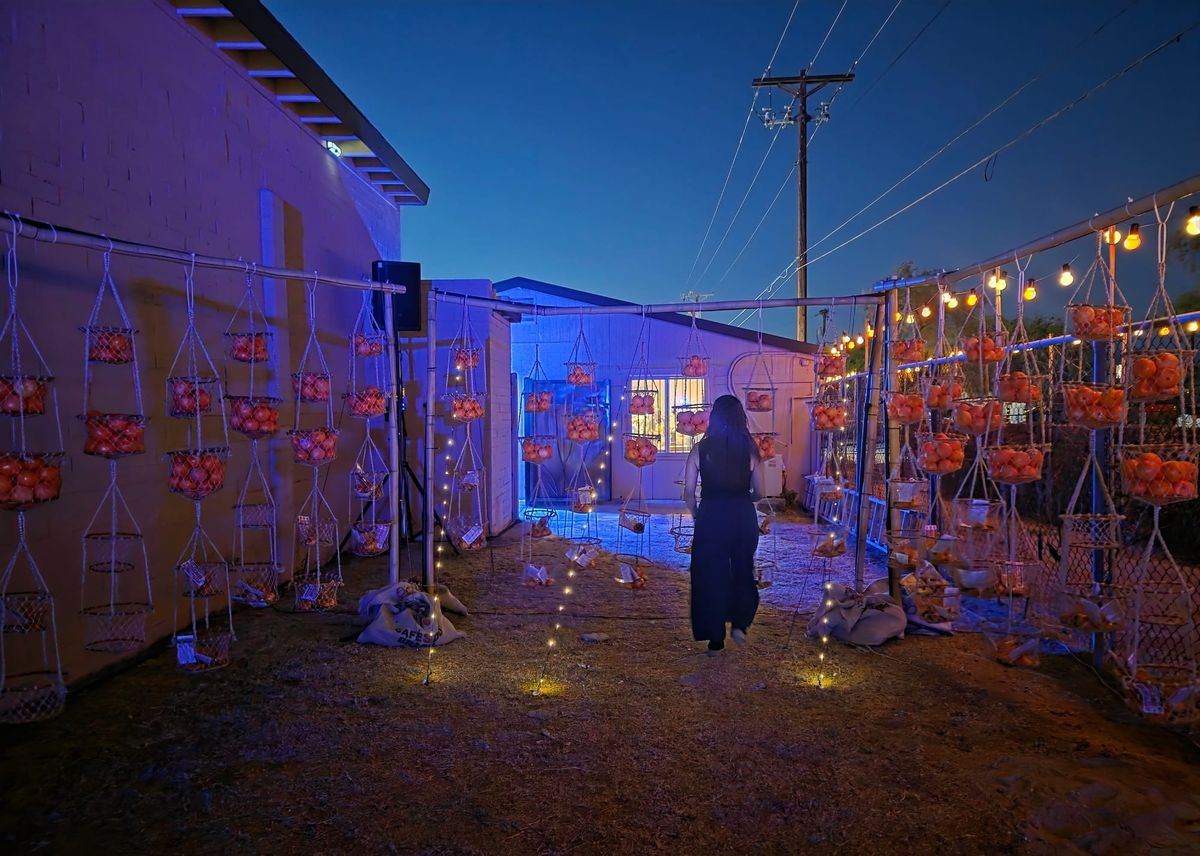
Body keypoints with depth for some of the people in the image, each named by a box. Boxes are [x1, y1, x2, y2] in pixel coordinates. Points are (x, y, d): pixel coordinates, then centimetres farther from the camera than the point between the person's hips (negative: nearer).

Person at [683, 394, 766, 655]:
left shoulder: (701, 449, -4)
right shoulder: (750, 449, -2)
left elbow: (688, 493, -3)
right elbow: (759, 492, 4)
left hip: (710, 516, -1)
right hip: (743, 516, 1)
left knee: (711, 575, 10)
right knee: (743, 570, 22)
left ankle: (715, 640, 14)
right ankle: (740, 623, 10)